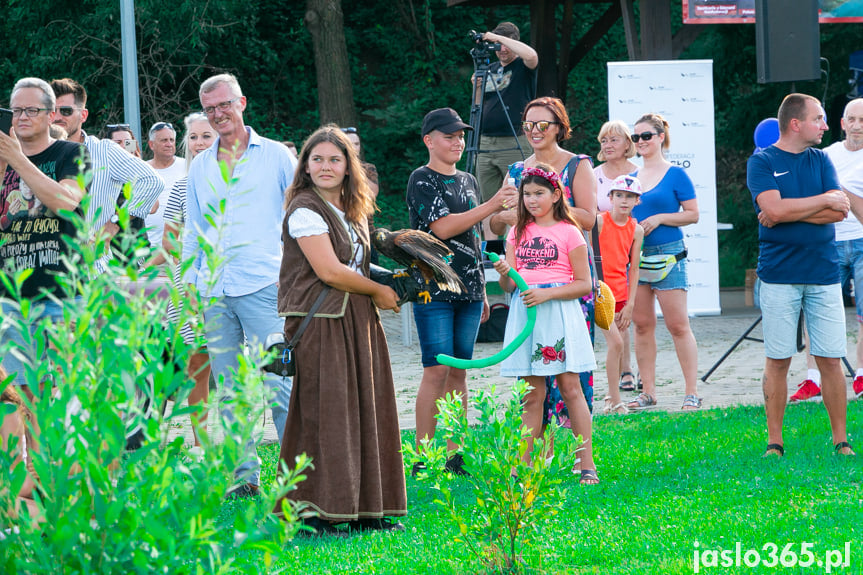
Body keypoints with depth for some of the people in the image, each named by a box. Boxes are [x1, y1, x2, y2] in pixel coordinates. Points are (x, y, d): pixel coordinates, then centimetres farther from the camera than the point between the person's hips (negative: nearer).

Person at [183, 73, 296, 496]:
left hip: (263, 287, -4)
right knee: (229, 390, 4)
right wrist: (188, 281, 13)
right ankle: (245, 473, 9)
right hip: (213, 293, 4)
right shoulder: (199, 168, 17)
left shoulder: (275, 156, 6)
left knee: (277, 385, -11)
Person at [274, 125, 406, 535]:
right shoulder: (305, 210, -11)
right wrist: (379, 291, -5)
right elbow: (330, 271, -16)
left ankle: (363, 510, 14)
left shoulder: (352, 211, 16)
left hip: (357, 318, 9)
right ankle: (313, 513, -6)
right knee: (324, 412, -9)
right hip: (319, 322, -9)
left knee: (363, 408, 8)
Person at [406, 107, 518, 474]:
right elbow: (442, 227, -17)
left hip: (468, 290, 7)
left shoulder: (467, 182, 17)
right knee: (437, 371, -10)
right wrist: (491, 206, -20)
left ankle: (455, 456, 9)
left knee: (459, 371, 7)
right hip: (434, 290, -7)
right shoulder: (422, 179, -5)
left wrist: (482, 292, 21)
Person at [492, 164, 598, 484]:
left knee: (570, 387, -5)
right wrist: (504, 274, -13)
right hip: (524, 312, 4)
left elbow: (584, 284, -3)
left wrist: (546, 293, -15)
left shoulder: (568, 233, -1)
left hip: (558, 311, -4)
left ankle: (587, 463, -3)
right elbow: (508, 285, 11)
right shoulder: (518, 232, 13)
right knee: (531, 395, 5)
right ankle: (523, 465, 6)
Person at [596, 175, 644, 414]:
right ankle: (615, 402, -8)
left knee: (618, 347, 8)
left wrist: (630, 304, 3)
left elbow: (633, 268, 7)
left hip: (620, 293, 5)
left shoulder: (636, 230, 5)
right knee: (616, 343, -14)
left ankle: (611, 398, 23)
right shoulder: (599, 222, -8)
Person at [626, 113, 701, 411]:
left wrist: (659, 219, -15)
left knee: (678, 325, -5)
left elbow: (692, 214, -5)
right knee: (642, 325, 6)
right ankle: (648, 392, 12)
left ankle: (692, 393, -3)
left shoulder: (676, 174, -3)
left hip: (667, 255, -6)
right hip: (634, 255, 6)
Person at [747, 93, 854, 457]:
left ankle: (840, 440, 7)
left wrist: (787, 213, -9)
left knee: (830, 359, 1)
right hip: (779, 276, -3)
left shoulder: (820, 160, 12)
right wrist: (824, 200, -7)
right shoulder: (762, 162, 1)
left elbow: (840, 211, -1)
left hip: (823, 273, 3)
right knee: (778, 360, 1)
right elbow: (774, 208, -15)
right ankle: (774, 442, 7)